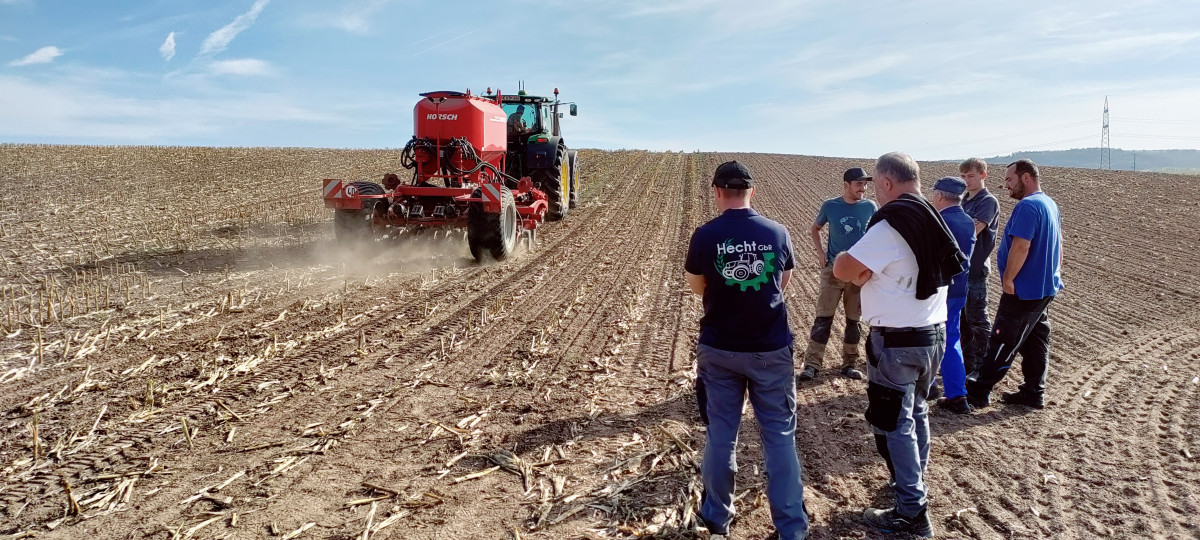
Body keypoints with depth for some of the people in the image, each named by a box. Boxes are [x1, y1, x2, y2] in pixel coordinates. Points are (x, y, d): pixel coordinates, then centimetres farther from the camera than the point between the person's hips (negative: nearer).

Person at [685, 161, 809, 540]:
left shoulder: (705, 236, -10)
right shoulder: (777, 233, -5)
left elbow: (697, 287, 4)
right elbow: (784, 282, 9)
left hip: (719, 349, 0)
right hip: (771, 349, 0)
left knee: (720, 433, 12)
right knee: (780, 435, 9)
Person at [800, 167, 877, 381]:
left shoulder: (870, 207, -2)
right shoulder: (830, 206, -4)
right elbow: (815, 229, 12)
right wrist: (820, 252, -1)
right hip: (833, 269, -1)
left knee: (854, 320, 9)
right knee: (823, 318, -3)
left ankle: (850, 363, 20)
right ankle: (812, 363, 2)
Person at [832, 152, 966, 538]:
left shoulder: (891, 225, -21)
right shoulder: (935, 223, 7)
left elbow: (842, 269, -23)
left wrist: (858, 268, -1)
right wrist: (868, 270, 2)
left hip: (897, 342, -9)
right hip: (933, 333, 9)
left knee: (893, 423, 2)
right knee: (915, 413, 23)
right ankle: (913, 484, 39)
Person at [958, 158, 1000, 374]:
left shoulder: (988, 201, -10)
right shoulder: (964, 201, 15)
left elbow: (972, 232, -21)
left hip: (975, 269, -8)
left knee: (977, 320, 0)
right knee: (962, 318, 14)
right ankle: (966, 363, 24)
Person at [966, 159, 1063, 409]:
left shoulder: (1027, 206, -20)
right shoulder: (1050, 204, 14)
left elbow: (1020, 247, -27)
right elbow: (1058, 243, 22)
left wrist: (1008, 279, -19)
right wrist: (1056, 270, 25)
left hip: (1024, 291, -10)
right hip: (1046, 287, 10)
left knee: (1002, 342, -4)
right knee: (1036, 340, 14)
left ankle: (978, 392, 2)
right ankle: (1033, 393, 21)